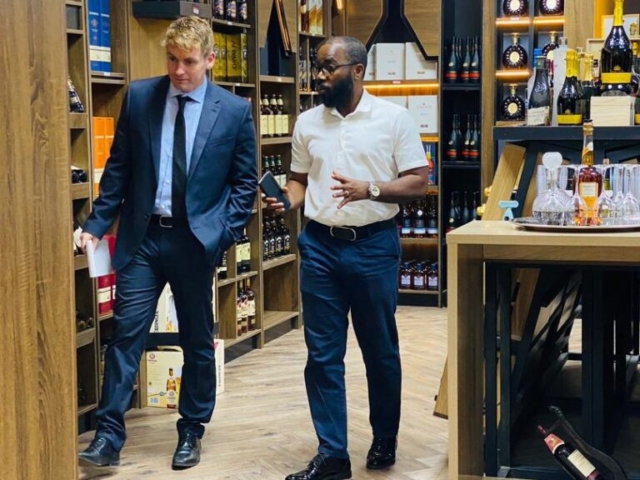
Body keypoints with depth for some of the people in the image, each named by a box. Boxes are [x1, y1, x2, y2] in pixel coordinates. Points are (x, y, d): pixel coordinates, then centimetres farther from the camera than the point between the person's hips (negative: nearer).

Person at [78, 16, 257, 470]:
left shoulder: (235, 110, -3)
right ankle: (109, 436, 2)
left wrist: (223, 234, -8)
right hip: (141, 235, 1)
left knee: (198, 339, 10)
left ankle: (191, 432, 24)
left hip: (196, 240, -1)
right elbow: (119, 166, 6)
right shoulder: (139, 96, 1)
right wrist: (98, 223, 1)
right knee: (126, 333, -3)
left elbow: (245, 182, 1)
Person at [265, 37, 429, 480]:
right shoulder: (307, 123, 8)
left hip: (374, 245, -3)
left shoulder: (393, 118, -3)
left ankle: (384, 440, 28)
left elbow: (418, 183, -4)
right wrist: (286, 201, -7)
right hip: (320, 246, 3)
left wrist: (370, 190, -19)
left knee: (380, 350, 10)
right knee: (323, 353, 2)